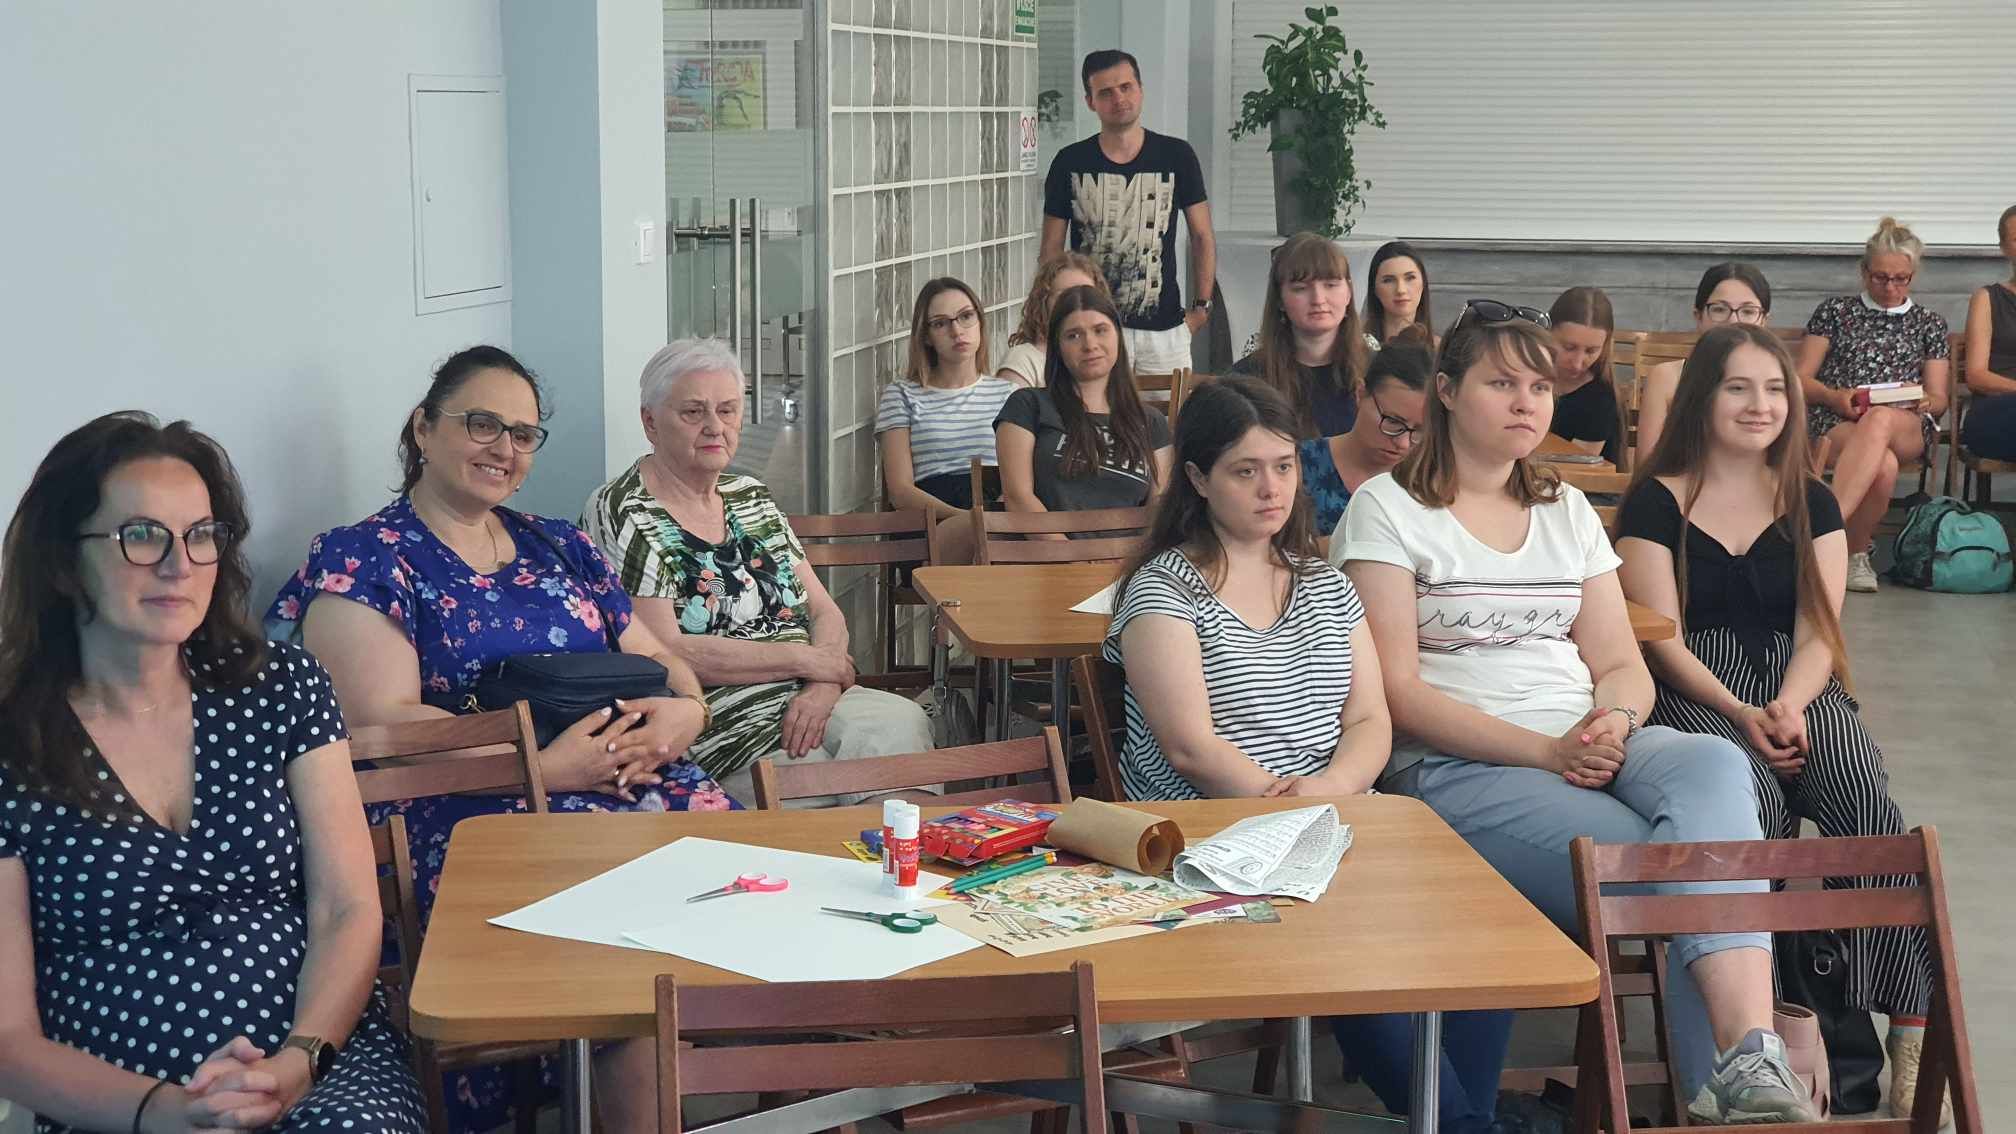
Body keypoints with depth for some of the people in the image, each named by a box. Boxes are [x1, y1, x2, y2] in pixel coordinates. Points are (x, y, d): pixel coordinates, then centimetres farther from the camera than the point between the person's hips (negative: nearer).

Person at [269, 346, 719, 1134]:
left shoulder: (558, 549, 24)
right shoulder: (361, 561, 5)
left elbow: (656, 660, 22)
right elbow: (381, 719, -8)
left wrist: (683, 711, -4)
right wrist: (541, 764, -18)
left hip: (621, 775, 5)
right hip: (462, 810, -5)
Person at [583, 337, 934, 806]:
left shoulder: (750, 496, 18)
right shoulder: (621, 515, -3)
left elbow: (825, 611, 14)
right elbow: (665, 654, -13)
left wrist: (825, 685, -10)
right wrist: (806, 659, -9)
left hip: (808, 698, 6)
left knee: (903, 724, -24)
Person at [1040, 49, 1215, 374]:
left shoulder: (1176, 156, 4)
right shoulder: (1070, 163, 3)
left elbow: (1203, 237, 9)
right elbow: (1052, 249, 6)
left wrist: (1201, 307, 1)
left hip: (1165, 329, 1)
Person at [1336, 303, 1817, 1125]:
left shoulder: (1567, 511, 21)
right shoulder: (1388, 508, 3)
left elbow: (1623, 666, 15)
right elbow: (1395, 688, -7)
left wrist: (1613, 722, -10)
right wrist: (1543, 751, -16)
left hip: (1588, 746, 5)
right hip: (1453, 766, -5)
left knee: (1714, 765, -31)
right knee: (1677, 868, -31)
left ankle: (1746, 1058, -42)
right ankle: (1739, 1067, -24)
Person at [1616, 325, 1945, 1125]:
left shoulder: (1811, 504, 15)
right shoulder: (1656, 502, 6)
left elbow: (1818, 631, 6)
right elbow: (1662, 639, -2)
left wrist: (1790, 707, -15)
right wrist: (1742, 714, -17)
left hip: (1799, 686, 3)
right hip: (1694, 693, -2)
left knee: (1866, 802, -30)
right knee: (1750, 803, -36)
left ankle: (1912, 1026, -32)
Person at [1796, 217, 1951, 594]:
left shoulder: (1928, 324, 22)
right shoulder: (1834, 311, 17)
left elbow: (1939, 399, 17)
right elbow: (1801, 379, 12)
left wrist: (1922, 403, -9)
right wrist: (1834, 397, -10)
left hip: (1907, 429, 1)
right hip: (1835, 421, -1)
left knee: (1879, 422, -42)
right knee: (1883, 466, -40)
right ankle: (1856, 552, -26)